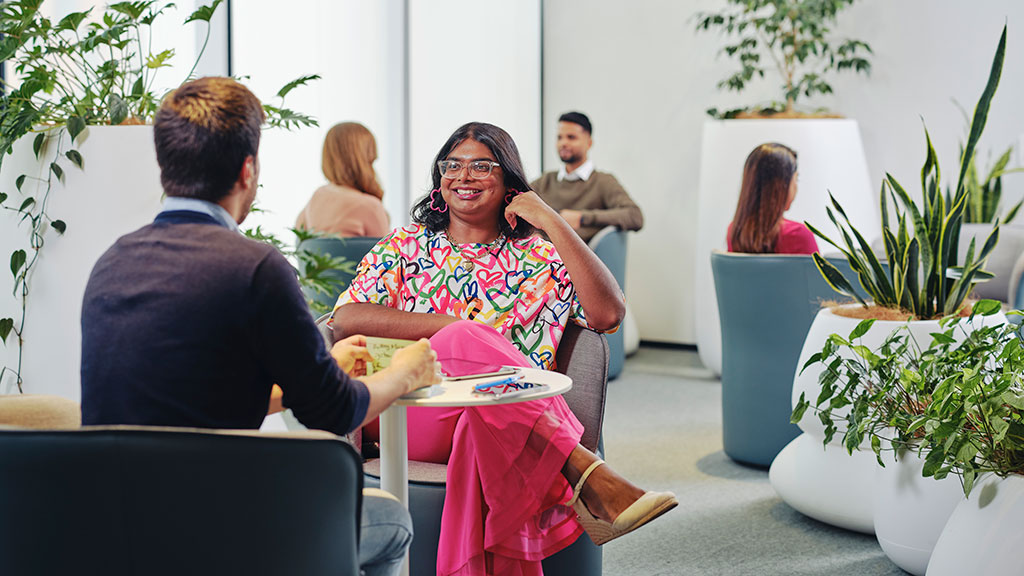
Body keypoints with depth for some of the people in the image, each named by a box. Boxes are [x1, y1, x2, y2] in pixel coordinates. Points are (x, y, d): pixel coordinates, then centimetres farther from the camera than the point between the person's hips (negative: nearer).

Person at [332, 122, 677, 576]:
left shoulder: (538, 259, 18)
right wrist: (453, 329, -7)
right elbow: (345, 320, 3)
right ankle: (586, 474, -41)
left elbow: (608, 312, -1)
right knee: (468, 337, -33)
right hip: (414, 415, 0)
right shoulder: (405, 245, 20)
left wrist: (550, 221, -1)